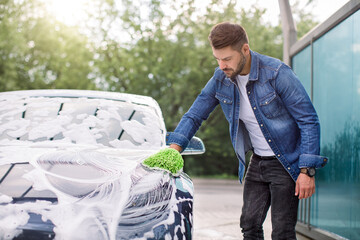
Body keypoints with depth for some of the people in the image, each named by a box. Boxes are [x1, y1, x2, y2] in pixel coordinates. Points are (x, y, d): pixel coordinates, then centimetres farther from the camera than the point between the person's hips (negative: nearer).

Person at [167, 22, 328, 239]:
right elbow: (194, 115, 7)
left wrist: (307, 171, -20)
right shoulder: (221, 78, -3)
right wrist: (174, 148, -9)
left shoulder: (277, 73, -20)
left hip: (287, 163, -6)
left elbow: (309, 121, -16)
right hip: (257, 162, 6)